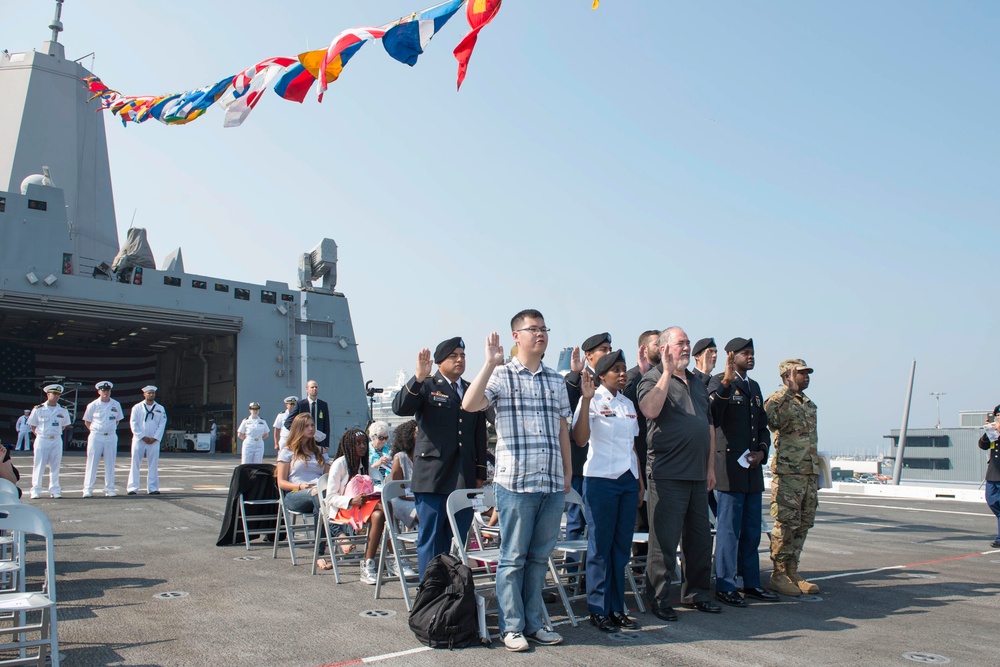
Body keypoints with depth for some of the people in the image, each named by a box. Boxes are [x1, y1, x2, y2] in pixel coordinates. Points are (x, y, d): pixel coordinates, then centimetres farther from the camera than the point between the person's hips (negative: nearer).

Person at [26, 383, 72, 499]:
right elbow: (32, 426, 6)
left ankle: (55, 490, 10)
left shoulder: (62, 410, 6)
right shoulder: (38, 409, -1)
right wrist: (40, 435, 1)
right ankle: (35, 490, 8)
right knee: (39, 466, 1)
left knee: (55, 466, 4)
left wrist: (55, 433, 7)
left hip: (57, 441, 2)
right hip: (41, 440, -2)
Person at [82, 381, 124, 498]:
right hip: (96, 436, -2)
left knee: (110, 464, 5)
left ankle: (109, 489, 10)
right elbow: (87, 421, 8)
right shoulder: (93, 405, -1)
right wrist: (94, 431, 0)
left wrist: (111, 429, 7)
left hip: (111, 436, 2)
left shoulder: (116, 404, 6)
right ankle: (87, 489, 3)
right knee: (92, 463, -2)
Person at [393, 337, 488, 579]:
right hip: (433, 477, -4)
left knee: (458, 540, 9)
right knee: (431, 539, 2)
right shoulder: (427, 386, 2)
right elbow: (399, 408, -16)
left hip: (464, 479, 5)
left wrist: (481, 472, 14)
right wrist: (418, 377, -27)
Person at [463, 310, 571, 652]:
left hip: (553, 483, 5)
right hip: (516, 482, -5)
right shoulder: (501, 374, -1)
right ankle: (512, 626, 15)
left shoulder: (556, 381, 14)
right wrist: (490, 363, -20)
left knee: (539, 557, 12)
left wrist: (568, 472, 15)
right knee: (513, 557, 3)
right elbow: (469, 405, -18)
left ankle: (533, 624, 24)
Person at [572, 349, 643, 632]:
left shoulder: (628, 404, 14)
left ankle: (617, 608, 20)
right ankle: (598, 610, 11)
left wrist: (640, 481, 17)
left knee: (622, 546, 10)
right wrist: (586, 400, -27)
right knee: (600, 547, 0)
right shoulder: (593, 400, -6)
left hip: (628, 481, 6)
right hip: (601, 480, -6)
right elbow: (580, 439, -20)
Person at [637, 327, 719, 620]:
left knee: (699, 538, 15)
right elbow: (650, 410, -26)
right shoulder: (653, 379, -5)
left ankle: (696, 593, 29)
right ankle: (658, 599, 9)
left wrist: (710, 465, 16)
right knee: (665, 539, -2)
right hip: (668, 473, -7)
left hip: (698, 474, 7)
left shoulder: (697, 382, 18)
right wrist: (667, 372, -22)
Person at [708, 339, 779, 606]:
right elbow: (712, 418, -25)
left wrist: (762, 451, 3)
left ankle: (751, 583, 25)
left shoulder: (754, 386, 18)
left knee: (752, 530, 14)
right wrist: (726, 383, -34)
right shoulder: (719, 382, -7)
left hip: (753, 468, 8)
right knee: (729, 529, -2)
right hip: (729, 467, -8)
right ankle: (725, 587, 8)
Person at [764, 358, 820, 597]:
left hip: (810, 472, 8)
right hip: (788, 472, -8)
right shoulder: (777, 399, -6)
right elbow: (771, 422, -27)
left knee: (803, 524, 10)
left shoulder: (809, 404, 19)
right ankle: (778, 575, 4)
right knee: (786, 524, -6)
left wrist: (817, 473, 22)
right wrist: (787, 393, -29)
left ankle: (791, 572, 20)